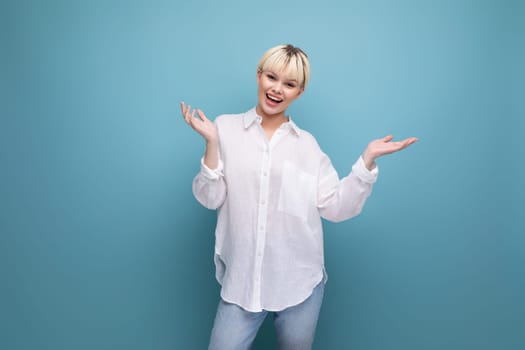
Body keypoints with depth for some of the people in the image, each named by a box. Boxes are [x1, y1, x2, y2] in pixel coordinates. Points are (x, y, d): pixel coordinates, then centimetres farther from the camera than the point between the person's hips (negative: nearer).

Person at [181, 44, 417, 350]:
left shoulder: (307, 144, 5)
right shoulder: (226, 128, 0)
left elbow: (335, 208, -1)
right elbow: (210, 199, -4)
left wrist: (368, 159, -9)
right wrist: (211, 143, -15)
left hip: (301, 281, 2)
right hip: (242, 280, -1)